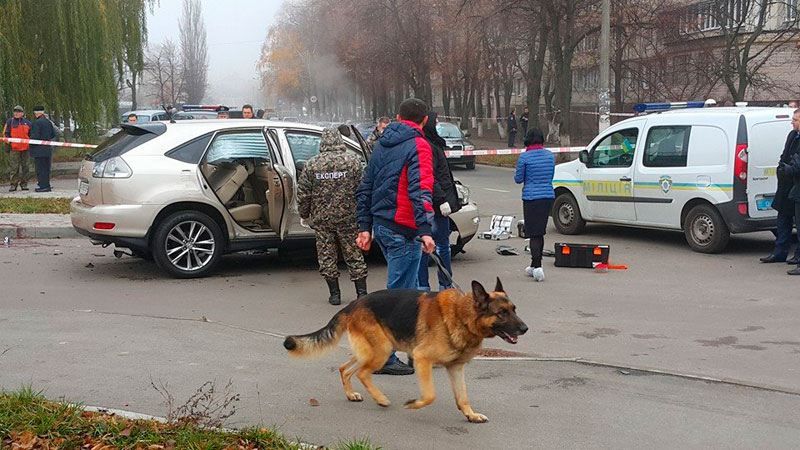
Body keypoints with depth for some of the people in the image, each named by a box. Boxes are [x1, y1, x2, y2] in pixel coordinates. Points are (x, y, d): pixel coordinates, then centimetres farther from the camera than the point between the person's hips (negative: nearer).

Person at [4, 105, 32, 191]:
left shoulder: (27, 123, 12)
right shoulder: (10, 122, 6)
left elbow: (31, 135, 20)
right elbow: (5, 133, 5)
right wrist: (8, 142, -6)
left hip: (25, 148, 2)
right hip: (14, 148, -2)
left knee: (25, 166, 6)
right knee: (13, 167, -5)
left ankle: (24, 184, 12)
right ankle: (13, 184, -1)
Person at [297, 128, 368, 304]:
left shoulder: (312, 164, -1)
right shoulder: (353, 161, -4)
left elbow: (303, 193, 1)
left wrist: (304, 214, 14)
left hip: (321, 219, 0)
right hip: (348, 217, 0)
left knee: (327, 256, 10)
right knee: (354, 255, 8)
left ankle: (335, 294, 12)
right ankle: (362, 293, 10)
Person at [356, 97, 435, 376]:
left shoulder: (382, 144, 16)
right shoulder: (418, 145, -9)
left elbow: (365, 188, 17)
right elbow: (420, 189, -22)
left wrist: (365, 226, 19)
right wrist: (425, 230, -27)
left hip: (380, 226, 8)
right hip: (402, 230, -8)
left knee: (404, 289, 20)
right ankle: (383, 358, 1)